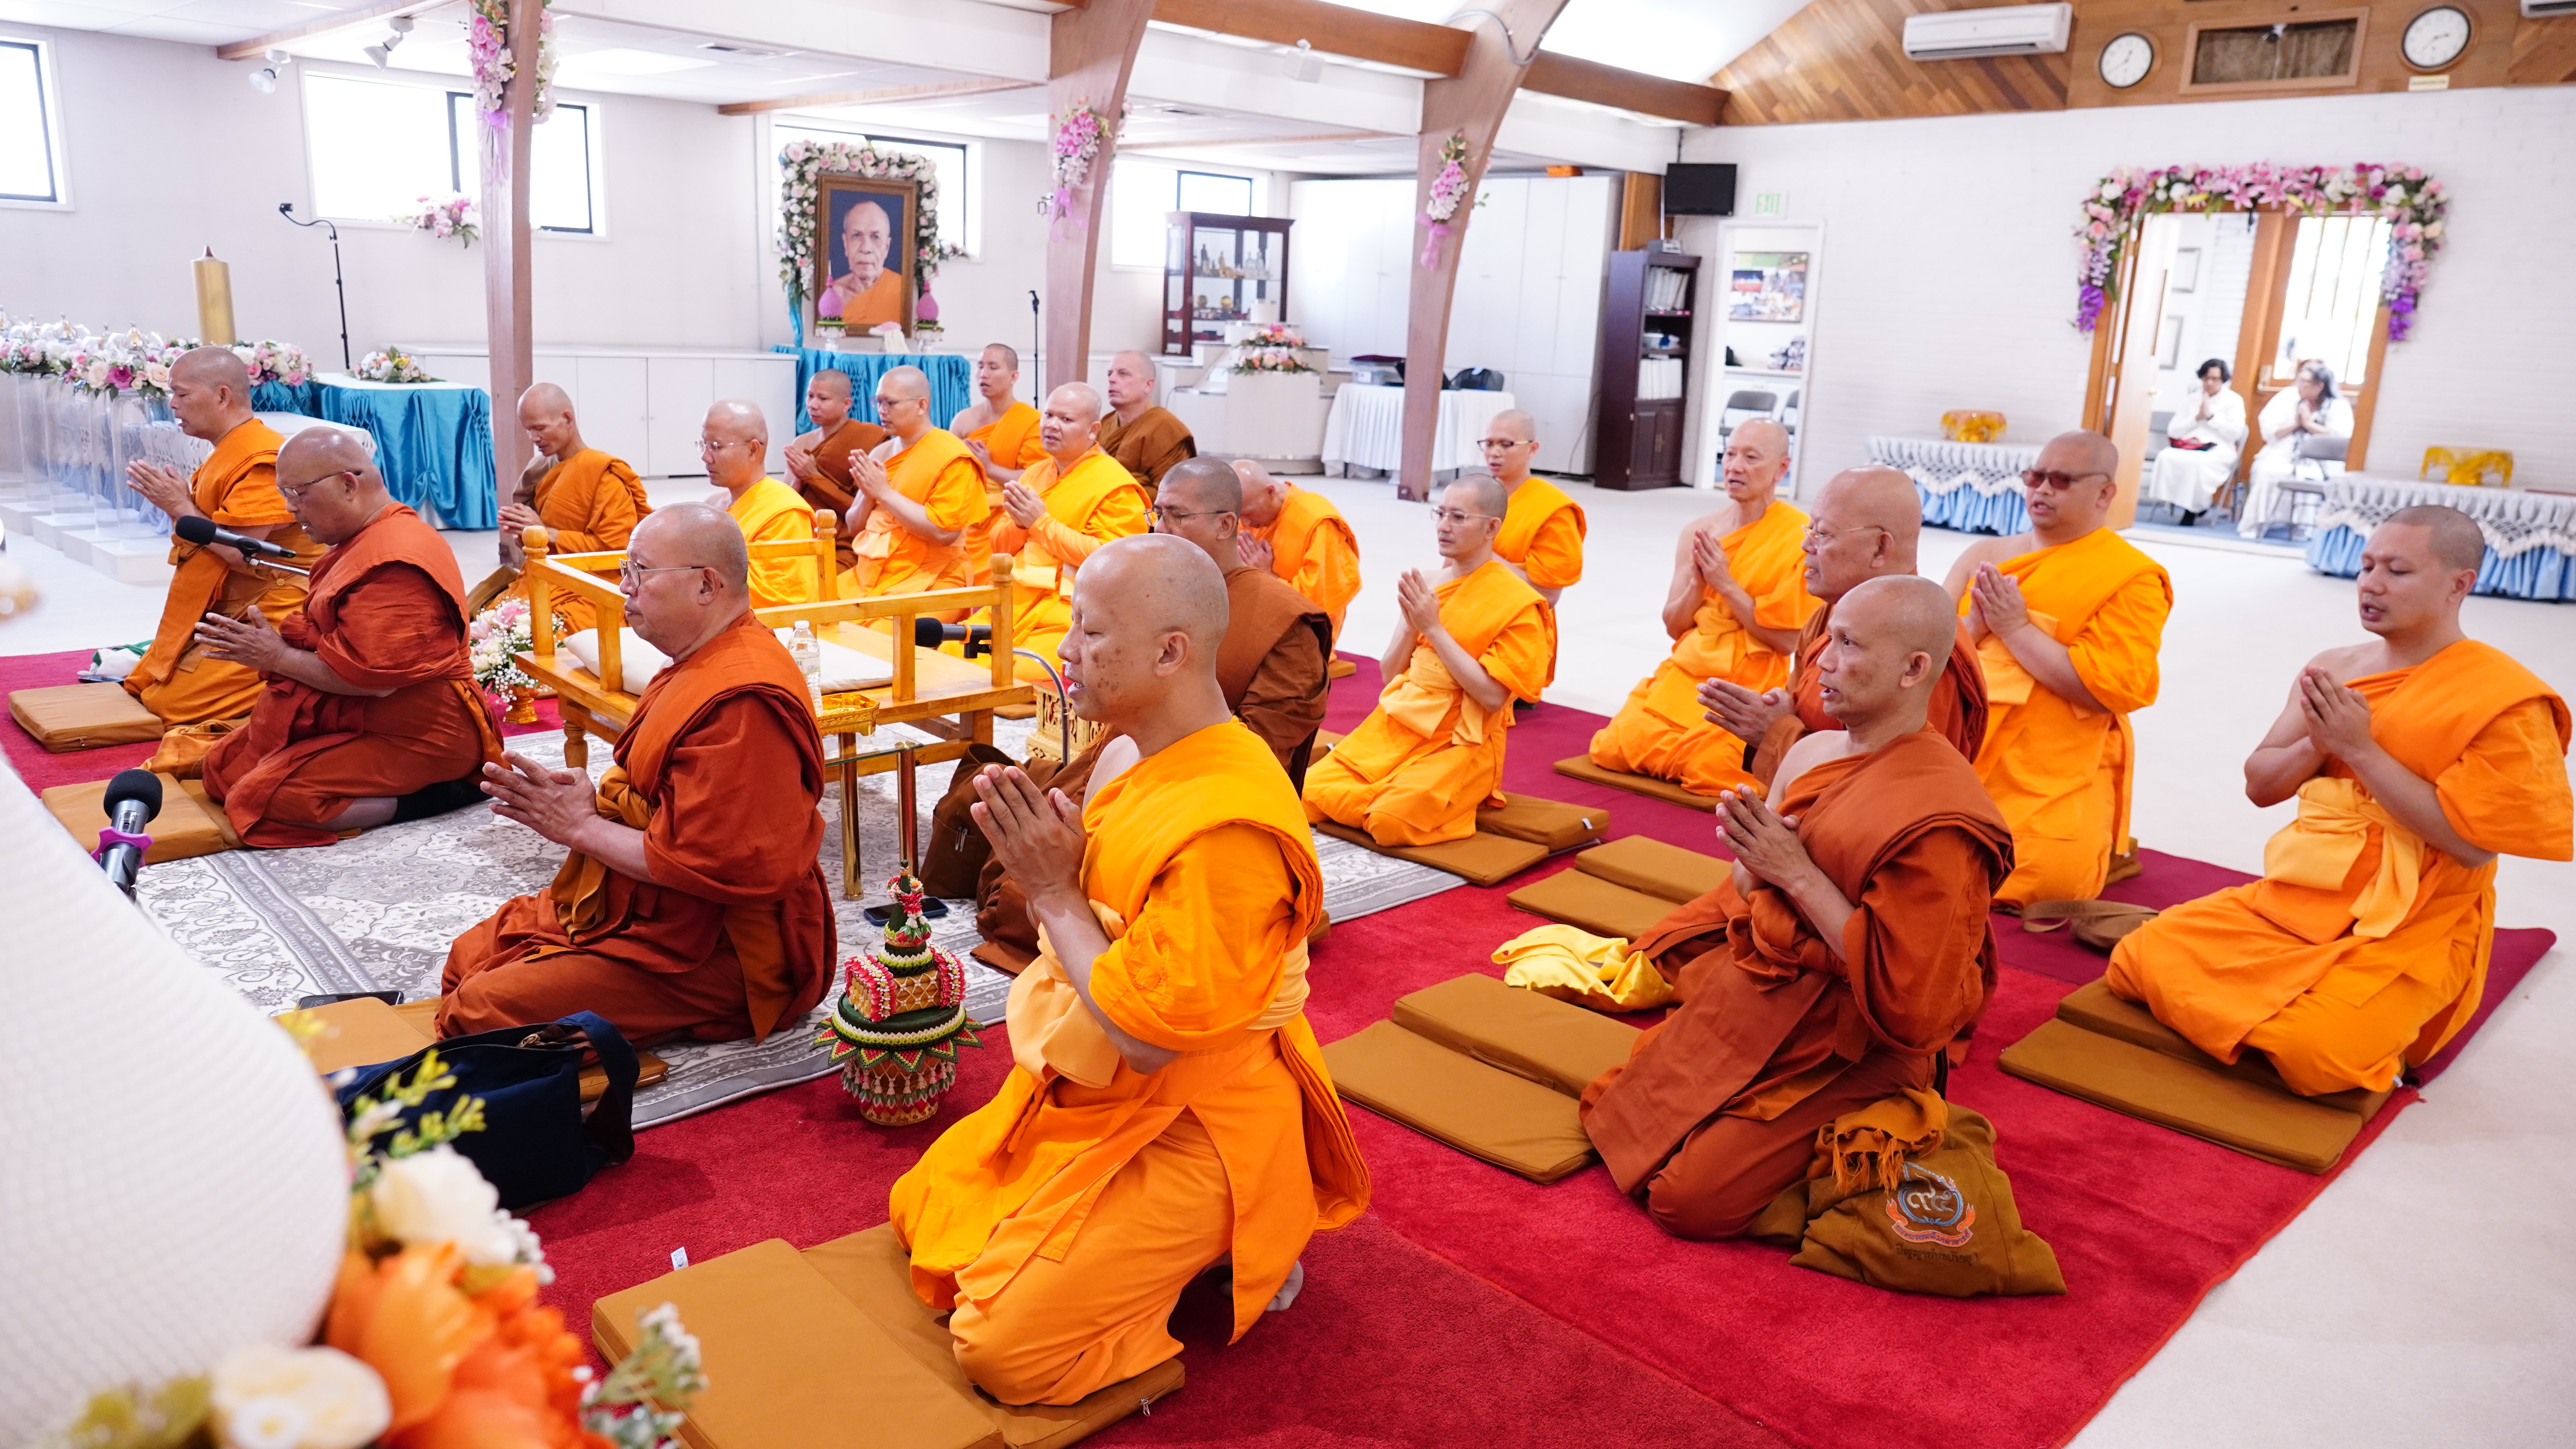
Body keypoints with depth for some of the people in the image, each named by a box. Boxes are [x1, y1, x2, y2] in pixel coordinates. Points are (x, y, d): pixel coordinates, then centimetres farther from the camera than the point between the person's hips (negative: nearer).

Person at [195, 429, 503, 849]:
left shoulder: (395, 561, -22)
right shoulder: (360, 543, 13)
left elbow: (373, 678, -26)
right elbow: (327, 637, 19)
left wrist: (279, 659, -14)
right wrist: (275, 640, 0)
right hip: (352, 718, 12)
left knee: (262, 797, -20)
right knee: (224, 765, 13)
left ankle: (428, 796, -12)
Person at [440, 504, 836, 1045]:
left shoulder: (742, 702, -26)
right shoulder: (700, 666, 10)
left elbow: (703, 865, -29)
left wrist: (582, 827, -16)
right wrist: (590, 802, -1)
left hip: (707, 957, -11)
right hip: (632, 910, 11)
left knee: (480, 1011, -15)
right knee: (469, 958, 17)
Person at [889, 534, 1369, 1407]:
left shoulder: (1227, 827, -31)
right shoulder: (1132, 754, -1)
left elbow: (1146, 1036, -28)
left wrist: (1054, 892, -21)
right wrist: (1040, 862, -6)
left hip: (1188, 1130, -9)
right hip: (1087, 1090, 9)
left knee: (1003, 1352, -10)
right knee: (923, 1212, 19)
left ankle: (1230, 1255, 8)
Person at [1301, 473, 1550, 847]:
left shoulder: (1518, 603, -10)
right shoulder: (1427, 584, 7)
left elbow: (1492, 696, -18)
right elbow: (1390, 675, 11)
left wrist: (1433, 627, -17)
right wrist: (1411, 625, -9)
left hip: (1462, 745, -5)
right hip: (1396, 727, 6)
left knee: (1391, 820, -27)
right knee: (1311, 795, -11)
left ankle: (1451, 802, 1)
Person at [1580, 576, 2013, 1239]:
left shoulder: (1936, 820, -25)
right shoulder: (1814, 752, 0)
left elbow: (1914, 1006, -26)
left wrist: (1799, 874, -24)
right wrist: (1751, 855, -15)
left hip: (1839, 1053, -8)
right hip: (1751, 1000, 8)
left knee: (1689, 1198, -15)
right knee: (1610, 1106, 11)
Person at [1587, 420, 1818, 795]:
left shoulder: (1800, 536, -9)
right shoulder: (1699, 530, 7)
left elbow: (1788, 640, -12)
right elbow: (1673, 626, 11)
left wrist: (1725, 584, -15)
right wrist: (1698, 583, -9)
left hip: (1749, 688, -4)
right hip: (1683, 676, 5)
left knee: (1707, 768, -25)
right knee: (1613, 748, -13)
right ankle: (1686, 751, 15)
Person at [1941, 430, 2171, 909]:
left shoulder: (2132, 578, -2)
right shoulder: (1986, 555, 13)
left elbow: (2114, 688, -15)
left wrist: (2016, 628, -14)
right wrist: (1974, 627, -11)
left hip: (2053, 777, -4)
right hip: (1957, 755, 5)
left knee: (2048, 876, -25)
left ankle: (2104, 849, 13)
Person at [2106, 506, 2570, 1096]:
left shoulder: (2504, 700, -11)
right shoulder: (2334, 669, 7)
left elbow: (2472, 843, -19)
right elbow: (2259, 786, 11)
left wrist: (2361, 749, -19)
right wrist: (2317, 744, -11)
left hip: (2412, 934, -5)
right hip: (2294, 899, 5)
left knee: (2310, 1052, -27)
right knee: (2140, 959, -10)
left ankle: (2380, 1024, 5)